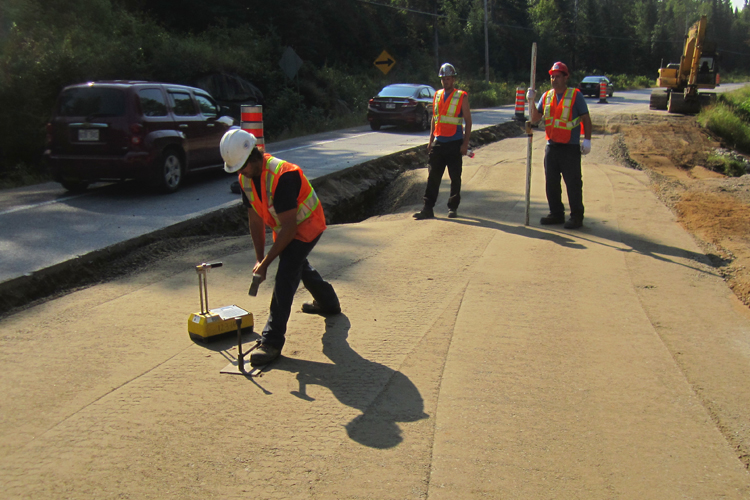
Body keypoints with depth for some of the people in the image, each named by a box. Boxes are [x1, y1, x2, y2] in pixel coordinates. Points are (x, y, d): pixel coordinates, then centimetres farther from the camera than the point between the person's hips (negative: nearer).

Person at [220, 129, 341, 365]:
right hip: (285, 228, 9)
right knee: (299, 265, 27)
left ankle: (272, 341, -15)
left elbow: (289, 226, -33)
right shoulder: (245, 178, -9)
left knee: (285, 277, -18)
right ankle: (328, 303, 54)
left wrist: (266, 261, -28)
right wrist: (259, 258, -5)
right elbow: (255, 219, -1)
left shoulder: (282, 176, -35)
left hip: (307, 225, -9)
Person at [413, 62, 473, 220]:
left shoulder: (461, 97, -1)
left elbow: (468, 121, -1)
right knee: (433, 177, 0)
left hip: (455, 144, -3)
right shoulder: (437, 96, 11)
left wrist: (465, 143, -9)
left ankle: (453, 207, 16)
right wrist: (431, 140, 12)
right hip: (438, 142, 4)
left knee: (455, 178, 4)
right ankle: (428, 209, 2)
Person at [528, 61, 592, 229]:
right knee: (551, 183, 10)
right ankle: (556, 214, 22)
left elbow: (586, 119, -1)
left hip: (570, 148, -5)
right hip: (551, 146, 6)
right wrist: (531, 101, -5)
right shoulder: (546, 96, 11)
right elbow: (535, 118, 8)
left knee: (573, 183, -2)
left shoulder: (575, 95, -3)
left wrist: (587, 140, -8)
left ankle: (576, 217, 5)